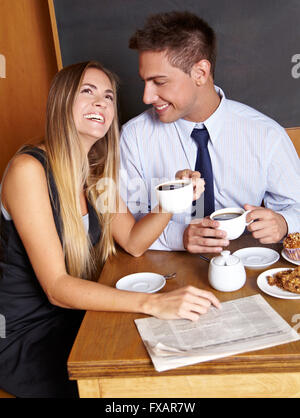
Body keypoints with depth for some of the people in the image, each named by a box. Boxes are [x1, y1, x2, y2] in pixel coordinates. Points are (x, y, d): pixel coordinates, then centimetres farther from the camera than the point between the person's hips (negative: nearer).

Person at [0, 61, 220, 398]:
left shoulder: (96, 173, 3)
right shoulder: (28, 169, -21)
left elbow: (133, 243, 1)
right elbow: (56, 287, -26)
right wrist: (152, 303, -37)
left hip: (78, 316, 6)